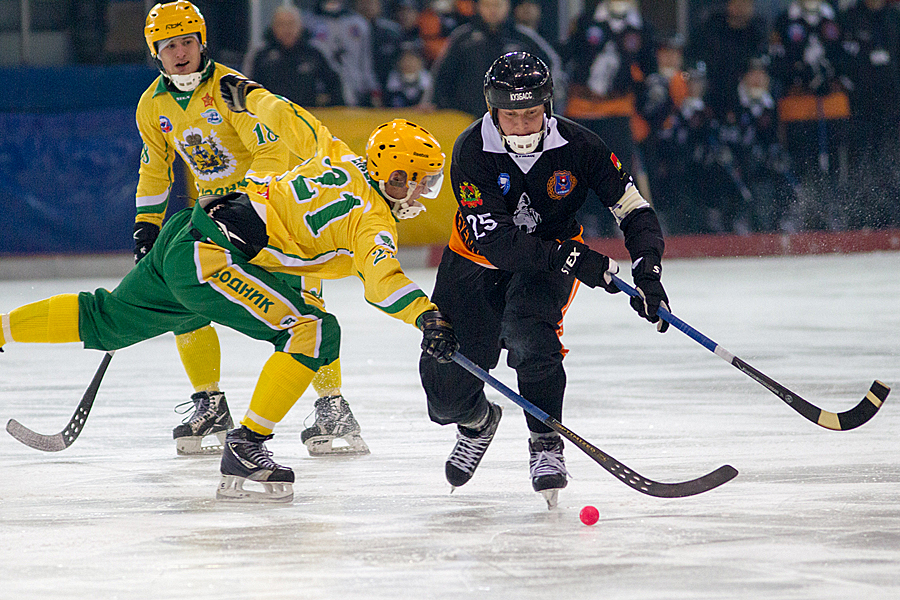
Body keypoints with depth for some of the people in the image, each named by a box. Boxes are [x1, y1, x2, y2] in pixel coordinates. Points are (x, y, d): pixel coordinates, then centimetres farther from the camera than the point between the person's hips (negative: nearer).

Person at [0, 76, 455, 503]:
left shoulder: (338, 157, 12)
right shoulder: (372, 219, -10)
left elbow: (287, 119, 24)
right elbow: (381, 279, -29)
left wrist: (248, 94, 42)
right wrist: (426, 317, -40)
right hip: (213, 258, -10)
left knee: (108, 321, 25)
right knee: (312, 330, -16)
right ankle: (245, 446, -17)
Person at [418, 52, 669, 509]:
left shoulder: (577, 146, -20)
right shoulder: (472, 152, -24)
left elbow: (635, 210, -14)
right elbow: (494, 240, -31)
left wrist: (647, 273, -31)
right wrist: (571, 258, -40)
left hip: (554, 257, 0)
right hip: (478, 265, 0)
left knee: (526, 329, -34)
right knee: (446, 396, -3)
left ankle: (546, 445, -18)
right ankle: (478, 420, 35)